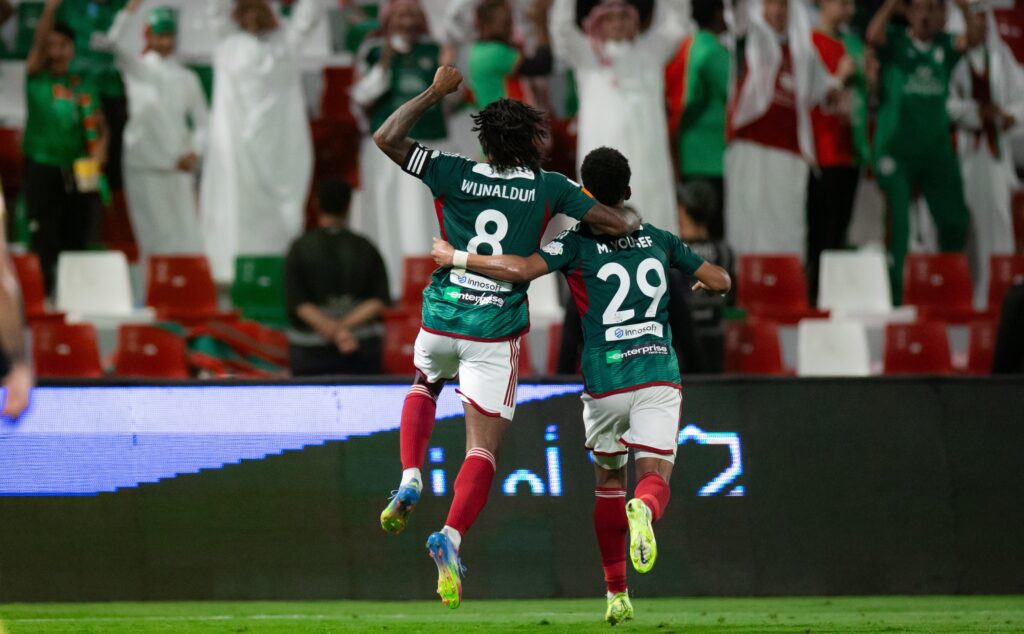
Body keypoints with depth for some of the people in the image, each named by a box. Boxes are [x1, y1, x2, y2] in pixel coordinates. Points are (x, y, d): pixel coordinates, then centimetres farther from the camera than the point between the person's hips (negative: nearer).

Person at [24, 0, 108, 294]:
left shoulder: (83, 87, 9)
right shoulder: (36, 77, 0)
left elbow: (98, 128, 6)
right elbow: (38, 42, -15)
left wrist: (98, 154, -13)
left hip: (78, 171, 3)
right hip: (42, 168, -3)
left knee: (76, 239, 8)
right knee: (45, 240, -7)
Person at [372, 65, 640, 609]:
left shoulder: (454, 174, -3)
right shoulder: (548, 187, -3)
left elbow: (387, 139, -3)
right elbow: (619, 226, -3)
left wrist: (436, 91, 4)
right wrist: (631, 221, 21)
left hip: (441, 320, 2)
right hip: (495, 335, -2)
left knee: (424, 385, 35)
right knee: (483, 448, 0)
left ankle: (410, 479, 13)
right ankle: (451, 537, -24)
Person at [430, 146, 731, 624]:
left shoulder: (578, 244, -3)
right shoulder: (658, 240, 9)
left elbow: (520, 269, -18)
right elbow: (720, 281, 17)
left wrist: (456, 258, -7)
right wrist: (703, 284, 41)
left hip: (605, 384, -1)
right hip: (659, 378, 1)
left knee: (608, 481, 18)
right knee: (654, 479, -6)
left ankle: (616, 593, 17)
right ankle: (644, 510, -45)